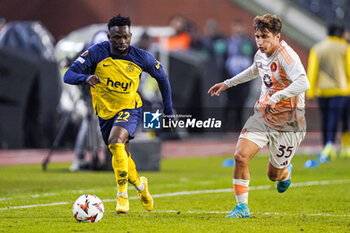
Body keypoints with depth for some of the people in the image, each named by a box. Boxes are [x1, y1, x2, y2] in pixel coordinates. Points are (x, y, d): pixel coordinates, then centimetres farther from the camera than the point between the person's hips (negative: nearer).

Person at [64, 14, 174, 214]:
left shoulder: (142, 57, -14)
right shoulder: (97, 53, -17)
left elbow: (162, 78, 4)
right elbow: (69, 75, -22)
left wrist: (168, 111, 4)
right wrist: (86, 78, -44)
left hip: (130, 108, -3)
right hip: (105, 112, 3)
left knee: (115, 142, -30)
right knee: (122, 156, 13)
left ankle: (122, 195, -21)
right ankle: (140, 184, 44)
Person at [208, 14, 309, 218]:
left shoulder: (287, 56, -24)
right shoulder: (261, 54, 1)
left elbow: (303, 83, -40)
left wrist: (276, 97, -47)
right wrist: (227, 84, 30)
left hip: (287, 123, -6)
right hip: (262, 117, 6)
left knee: (274, 175, 8)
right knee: (241, 156, -15)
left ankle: (285, 172, 47)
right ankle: (242, 207, -3)